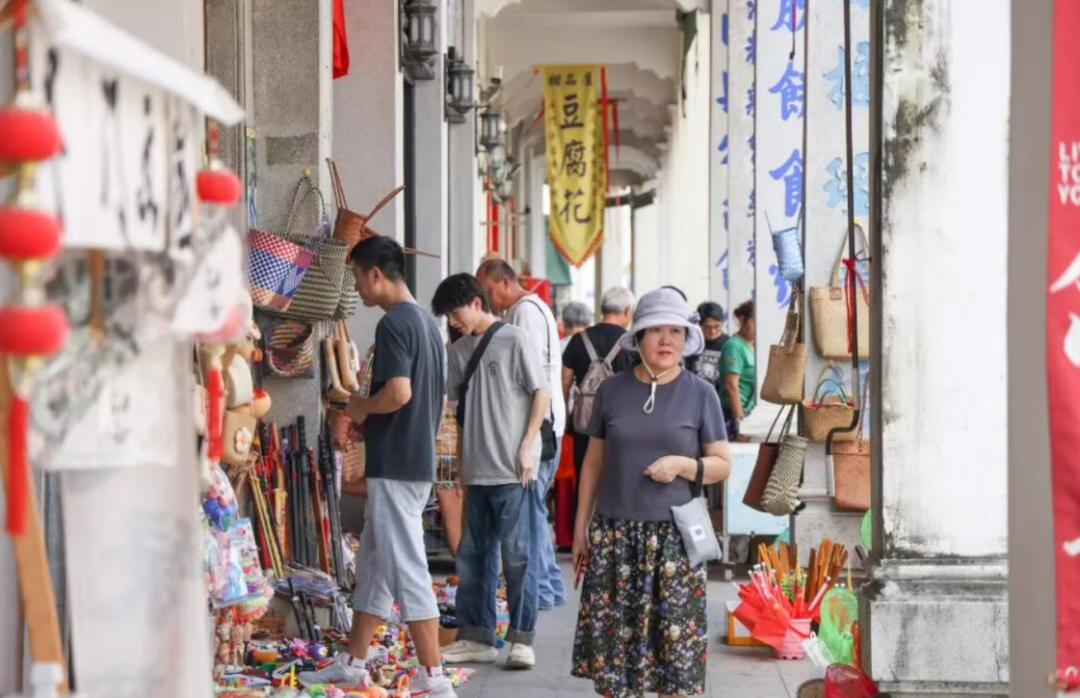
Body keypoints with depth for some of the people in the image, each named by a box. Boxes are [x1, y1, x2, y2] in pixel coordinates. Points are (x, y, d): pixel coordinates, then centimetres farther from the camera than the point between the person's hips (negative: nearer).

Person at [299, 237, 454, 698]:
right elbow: (440, 400, 18)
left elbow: (398, 391, -28)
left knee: (406, 568, -6)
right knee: (373, 562, 17)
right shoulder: (428, 323, 14)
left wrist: (361, 408, -8)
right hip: (418, 461, 10)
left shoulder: (394, 323, -15)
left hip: (394, 466, -10)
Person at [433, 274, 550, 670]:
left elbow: (541, 393, -5)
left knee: (517, 555, -2)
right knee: (473, 555, 8)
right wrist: (462, 463, 14)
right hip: (477, 470, 7)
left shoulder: (513, 341, -5)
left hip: (513, 472, -6)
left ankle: (522, 639, 4)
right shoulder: (460, 351, 12)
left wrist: (526, 446, -12)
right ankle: (476, 638, 15)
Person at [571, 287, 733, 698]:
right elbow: (593, 463, 11)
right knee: (613, 635, 2)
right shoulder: (612, 390, 5)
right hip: (614, 534, 2)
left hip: (673, 537, -1)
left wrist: (682, 465, -15)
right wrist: (581, 524, 9)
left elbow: (722, 464, 4)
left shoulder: (700, 394, 1)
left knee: (674, 637, -1)